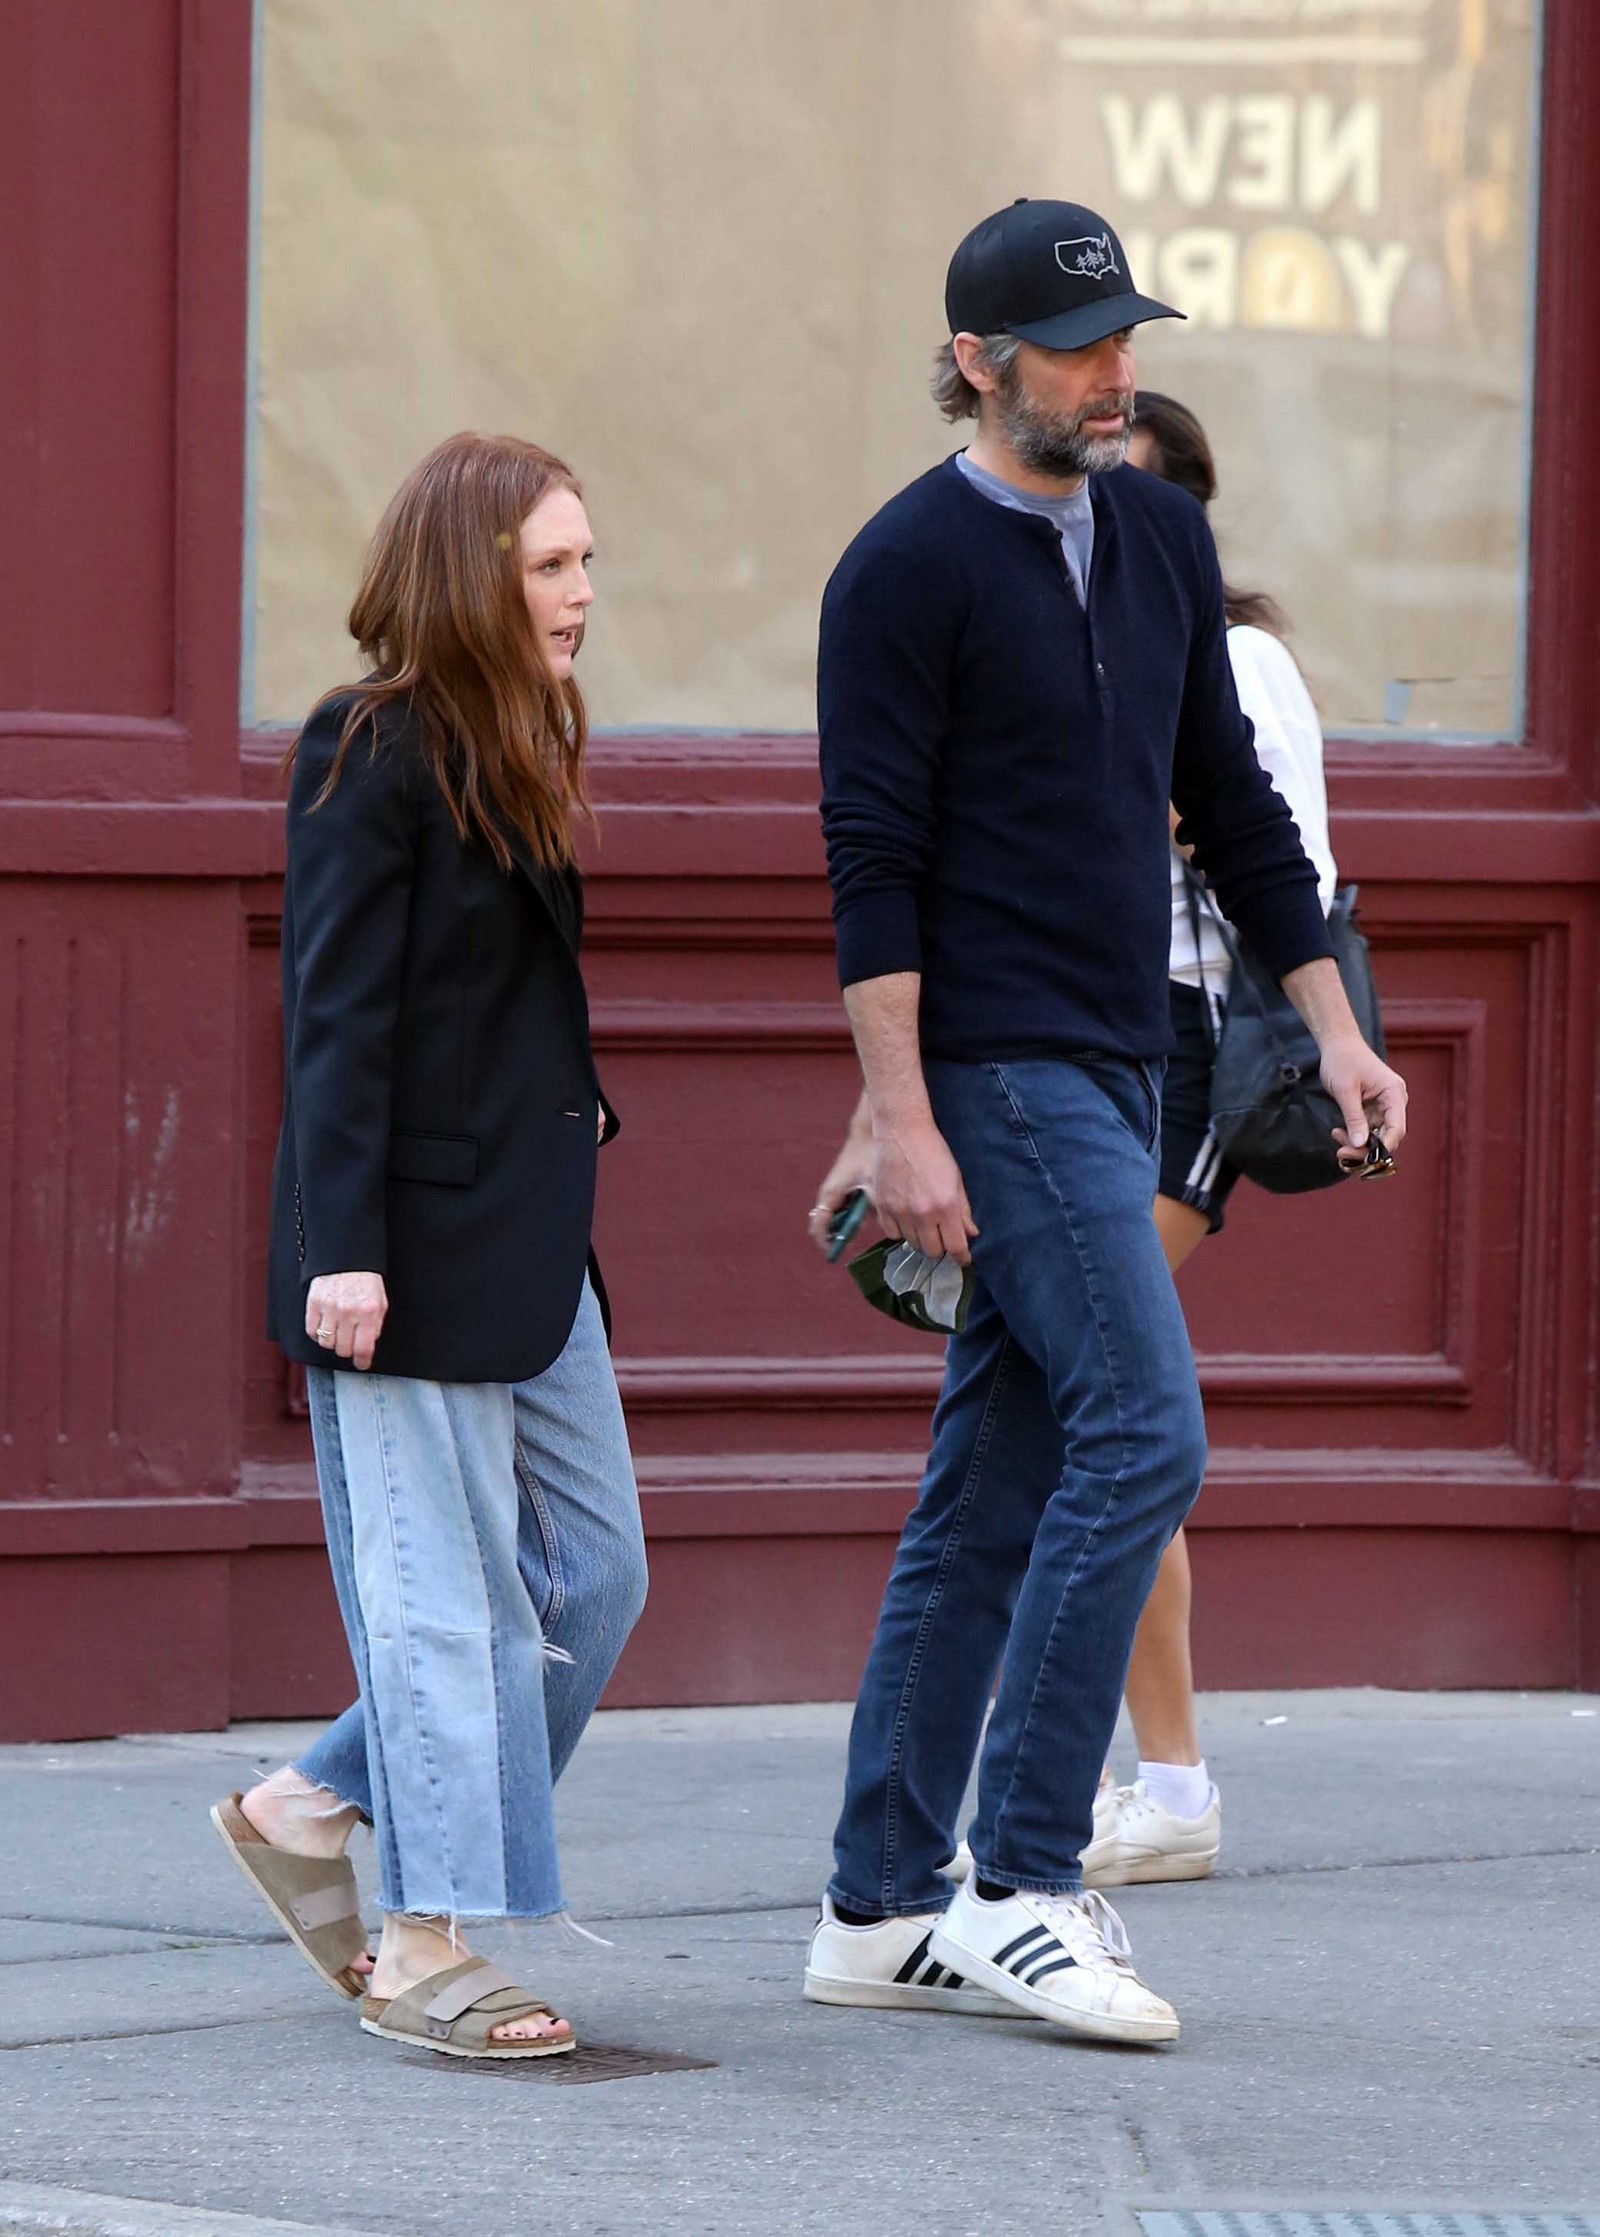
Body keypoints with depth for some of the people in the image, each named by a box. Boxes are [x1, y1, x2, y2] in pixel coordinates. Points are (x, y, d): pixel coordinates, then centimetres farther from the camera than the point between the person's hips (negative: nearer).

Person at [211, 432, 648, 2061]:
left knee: (594, 1574, 10)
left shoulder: (514, 756, 15)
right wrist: (340, 1247, -18)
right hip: (416, 1244, -9)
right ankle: (424, 1952, 3)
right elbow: (334, 1014, -14)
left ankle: (309, 1811, 21)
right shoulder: (372, 755, -11)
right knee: (441, 1589, -4)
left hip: (528, 1245, 9)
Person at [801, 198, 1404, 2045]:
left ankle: (880, 1910, 12)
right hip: (995, 1073, -8)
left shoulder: (1161, 538, 14)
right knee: (1141, 1436, -16)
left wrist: (1333, 1028, 15)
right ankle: (1022, 1886, -13)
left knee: (994, 1494, 8)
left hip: (1113, 1071, 8)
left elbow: (1230, 803, 20)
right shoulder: (908, 568, -9)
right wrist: (899, 1118, -19)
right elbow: (871, 857, -13)